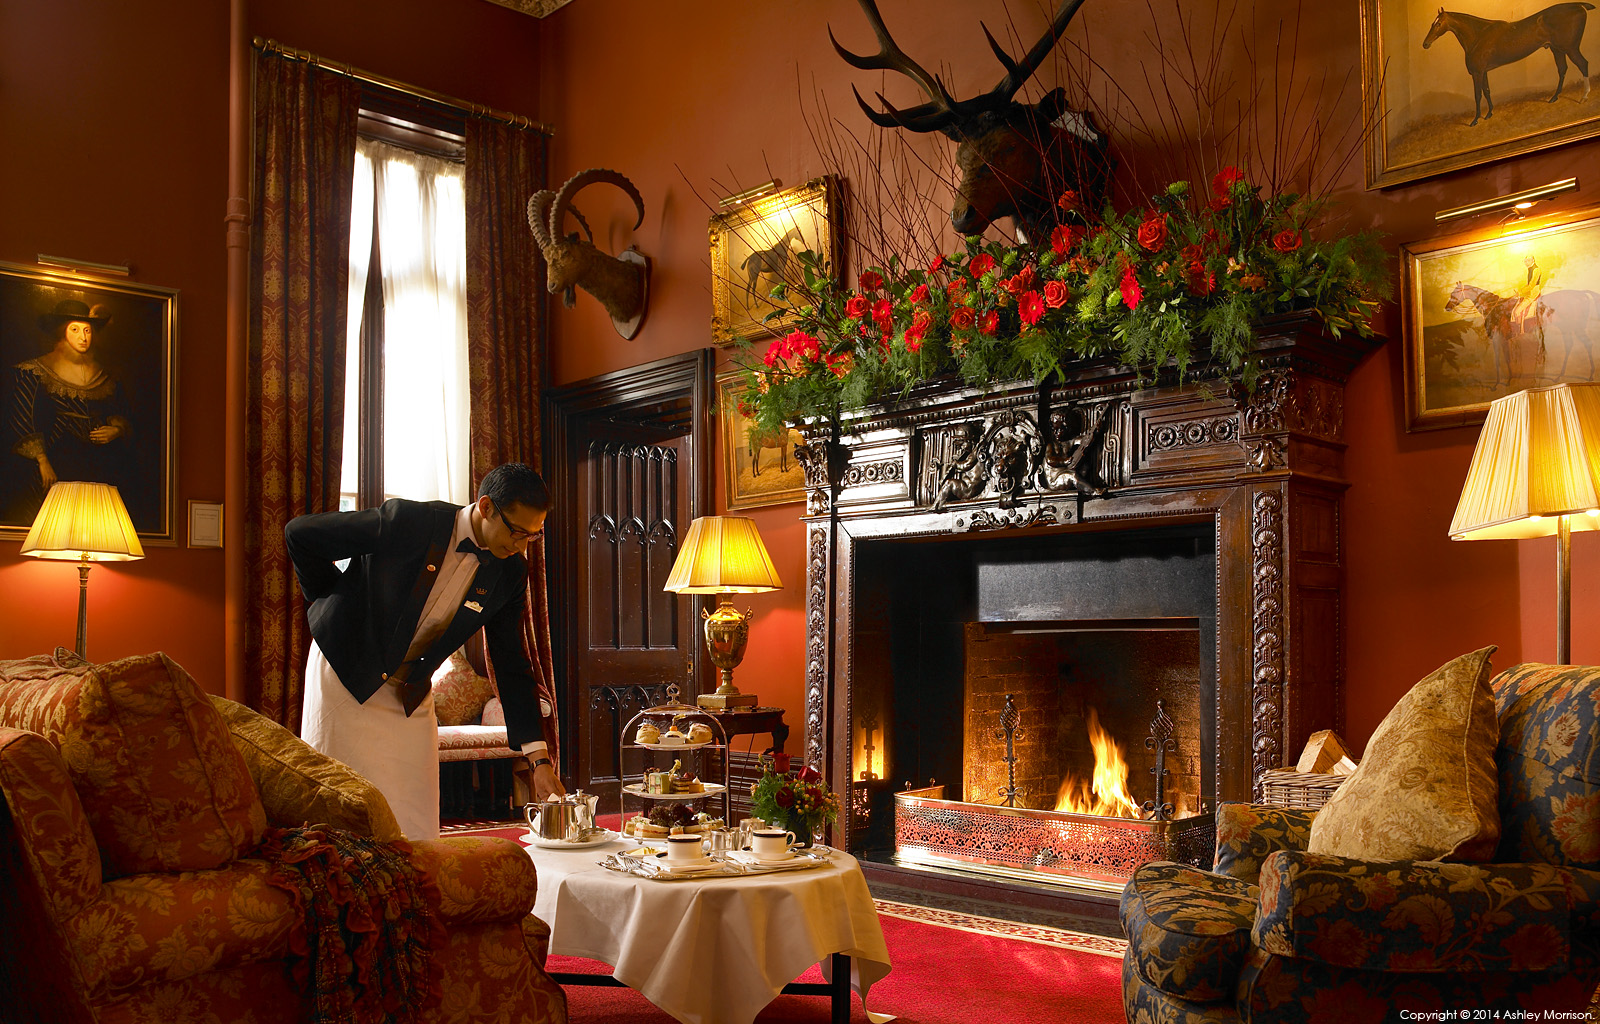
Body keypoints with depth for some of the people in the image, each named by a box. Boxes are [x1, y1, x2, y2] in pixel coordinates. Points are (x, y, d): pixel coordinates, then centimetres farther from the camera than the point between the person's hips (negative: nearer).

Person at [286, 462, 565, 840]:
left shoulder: (509, 573, -6)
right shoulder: (407, 521, -21)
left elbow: (512, 665, -1)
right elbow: (300, 534, -10)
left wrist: (539, 758, -6)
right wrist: (331, 602, 2)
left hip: (411, 699, 4)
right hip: (345, 680, -4)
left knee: (417, 831, 1)